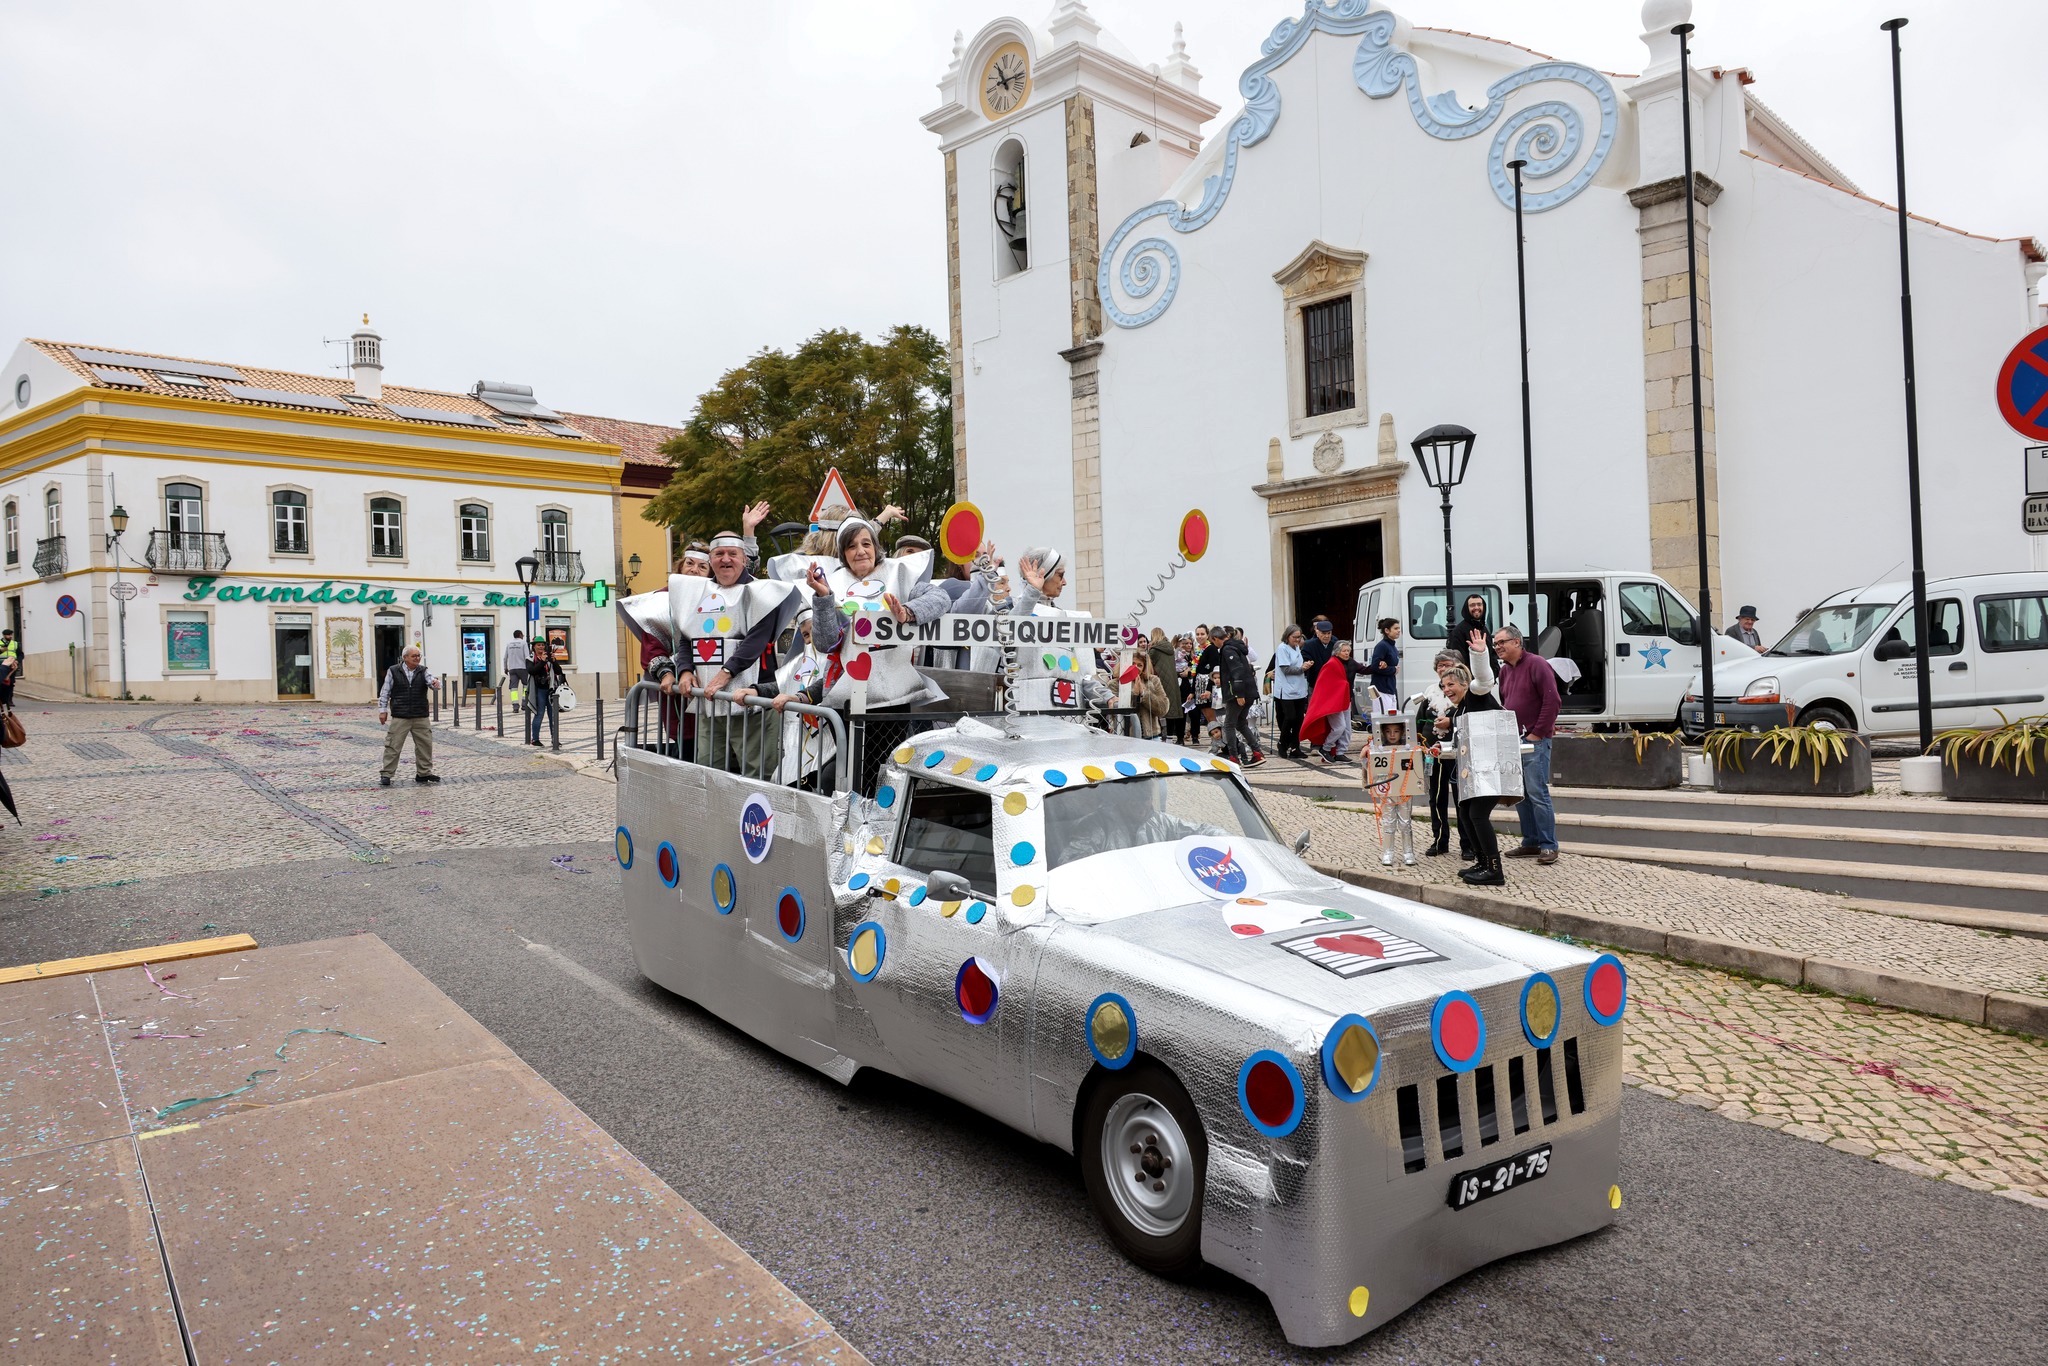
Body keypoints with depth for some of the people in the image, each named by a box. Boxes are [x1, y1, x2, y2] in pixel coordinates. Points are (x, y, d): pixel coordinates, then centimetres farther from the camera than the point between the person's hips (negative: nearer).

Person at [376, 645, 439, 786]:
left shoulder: (423, 671, 5)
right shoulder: (393, 671, 2)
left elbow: (432, 680, -13)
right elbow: (385, 692, 6)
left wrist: (435, 683, -37)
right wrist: (382, 710, 3)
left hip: (421, 717, 3)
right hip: (399, 717, -3)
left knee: (425, 745, 7)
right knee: (393, 746, -3)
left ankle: (424, 773, 20)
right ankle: (386, 775, 3)